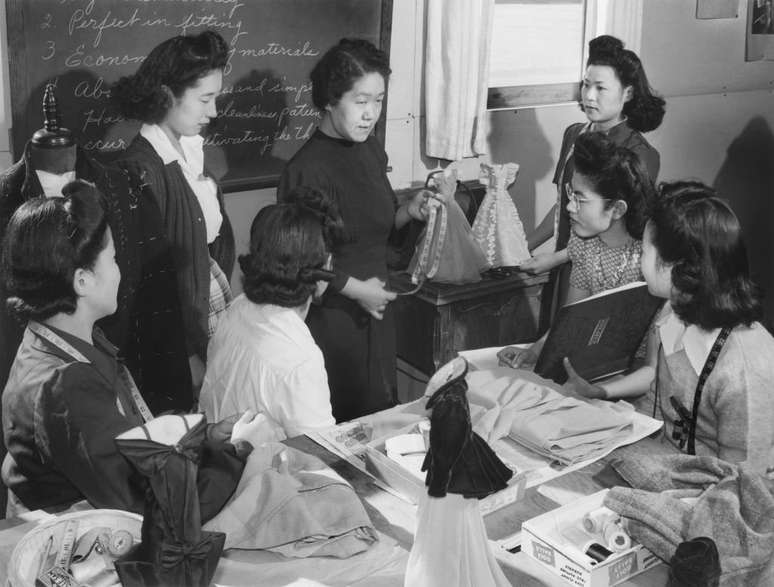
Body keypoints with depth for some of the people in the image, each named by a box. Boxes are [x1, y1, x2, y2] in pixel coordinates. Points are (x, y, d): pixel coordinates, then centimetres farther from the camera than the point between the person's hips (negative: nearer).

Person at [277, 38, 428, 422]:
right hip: (330, 316, -7)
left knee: (381, 415, 18)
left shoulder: (371, 150, 5)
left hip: (375, 311, 7)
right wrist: (355, 288, -16)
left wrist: (409, 211, -1)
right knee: (337, 424, 4)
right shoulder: (308, 169, -19)